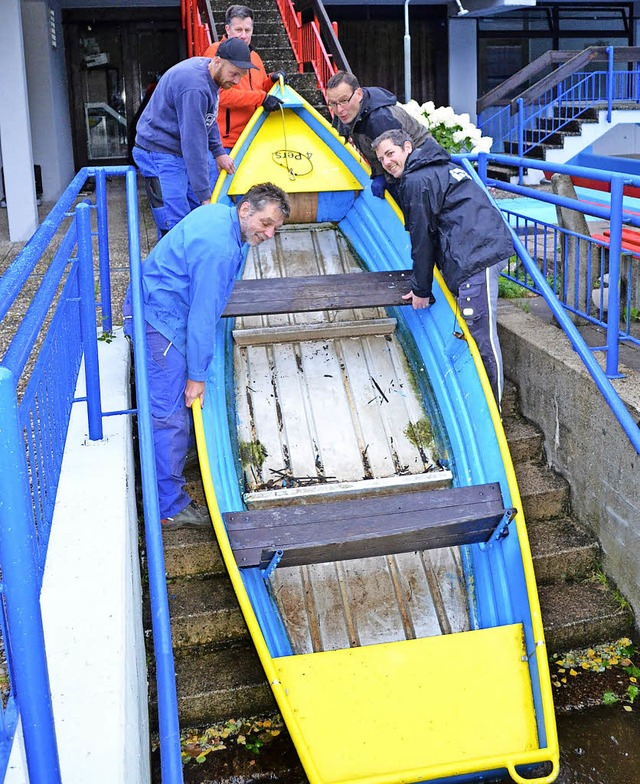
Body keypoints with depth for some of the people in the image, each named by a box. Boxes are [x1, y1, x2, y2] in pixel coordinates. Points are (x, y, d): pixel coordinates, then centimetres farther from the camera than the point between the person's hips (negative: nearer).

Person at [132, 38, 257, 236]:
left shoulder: (210, 73, 3)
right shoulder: (194, 88, -28)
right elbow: (193, 142, -29)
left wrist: (218, 151, 12)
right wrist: (205, 196, -28)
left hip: (180, 153, 10)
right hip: (160, 153, -10)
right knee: (176, 228, -14)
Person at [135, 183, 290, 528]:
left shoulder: (217, 212, 5)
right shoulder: (220, 248, -26)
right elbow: (203, 315, -24)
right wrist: (197, 376, -17)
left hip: (157, 310, 11)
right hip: (161, 321, -11)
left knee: (172, 408, 22)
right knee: (170, 416, -8)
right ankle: (169, 508, -1)